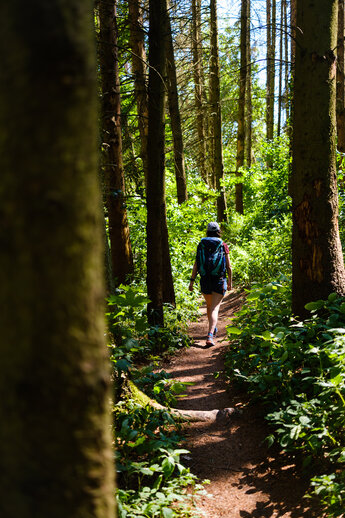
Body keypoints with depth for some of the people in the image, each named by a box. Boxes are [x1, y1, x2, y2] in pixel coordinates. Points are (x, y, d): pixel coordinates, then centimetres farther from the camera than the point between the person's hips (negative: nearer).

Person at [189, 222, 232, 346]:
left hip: (205, 280, 2)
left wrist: (192, 281, -2)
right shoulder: (223, 245, -2)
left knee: (209, 306, 23)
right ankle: (210, 336, -22)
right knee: (214, 309, -5)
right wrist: (230, 282, 10)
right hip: (219, 280, -2)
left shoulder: (201, 245, 2)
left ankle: (213, 329, 42)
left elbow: (196, 265, -4)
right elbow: (228, 266, -1)